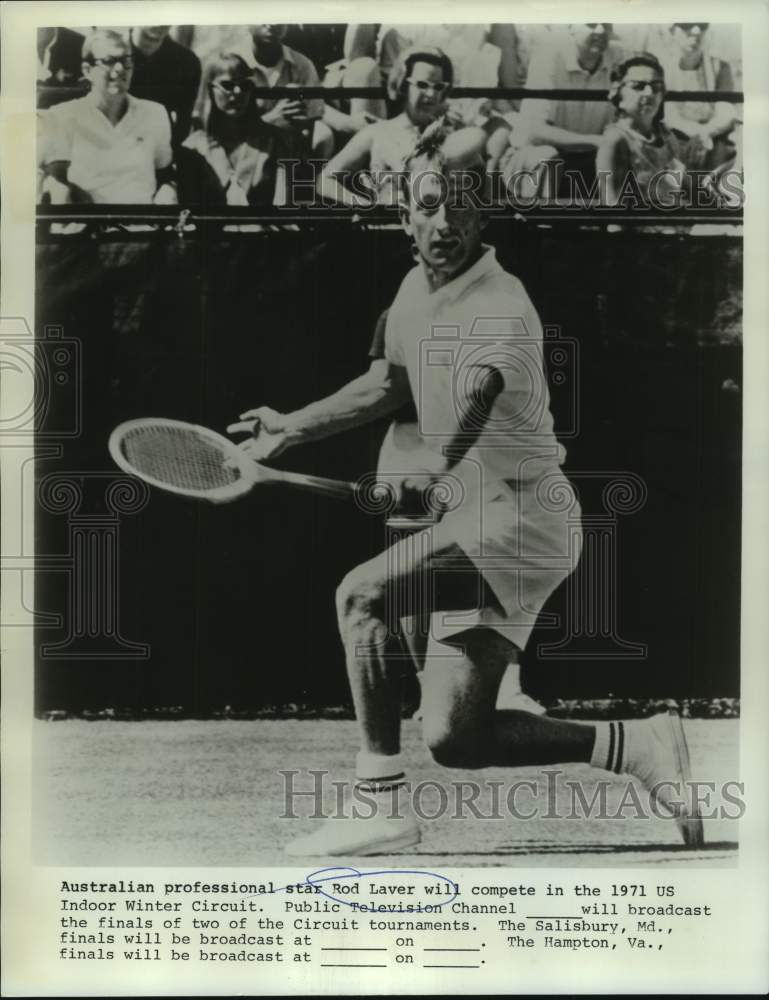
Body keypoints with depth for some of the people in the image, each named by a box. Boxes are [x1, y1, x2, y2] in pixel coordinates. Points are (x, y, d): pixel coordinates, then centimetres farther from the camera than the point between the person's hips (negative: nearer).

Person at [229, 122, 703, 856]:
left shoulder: (502, 307, -18)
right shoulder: (415, 289, 9)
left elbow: (478, 390, -35)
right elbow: (389, 383, 25)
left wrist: (435, 463, -50)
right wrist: (293, 426, 25)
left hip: (521, 515, -8)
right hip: (474, 526, 8)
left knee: (361, 593, -21)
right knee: (454, 739, 3)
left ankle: (381, 805, -10)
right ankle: (637, 746, 17)